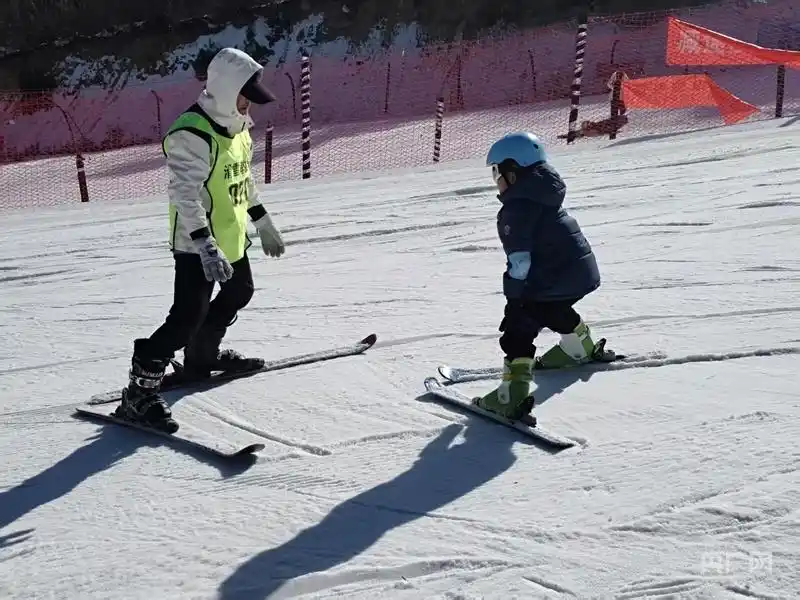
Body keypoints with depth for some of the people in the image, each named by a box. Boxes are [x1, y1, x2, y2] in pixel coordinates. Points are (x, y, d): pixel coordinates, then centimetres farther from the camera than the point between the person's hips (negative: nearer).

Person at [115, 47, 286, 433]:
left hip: (231, 237, 10)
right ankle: (140, 391, -6)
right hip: (197, 244, -10)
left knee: (239, 293, 26)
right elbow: (184, 194, -28)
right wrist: (206, 246, -34)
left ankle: (203, 355, 46)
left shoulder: (235, 124, 7)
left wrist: (262, 220, 23)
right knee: (189, 316, -13)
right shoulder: (192, 134, -23)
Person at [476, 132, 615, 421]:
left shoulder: (517, 207, -18)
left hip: (551, 280, -10)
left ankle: (513, 393, -21)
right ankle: (582, 349, 61)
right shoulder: (545, 195, 12)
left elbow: (520, 259, -20)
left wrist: (513, 296, -13)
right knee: (555, 310, 37)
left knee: (518, 328, -10)